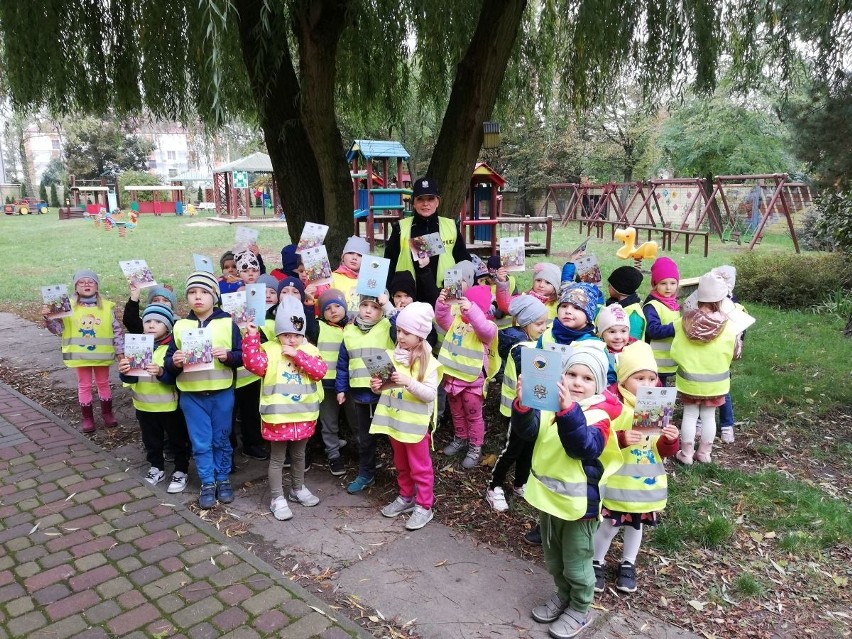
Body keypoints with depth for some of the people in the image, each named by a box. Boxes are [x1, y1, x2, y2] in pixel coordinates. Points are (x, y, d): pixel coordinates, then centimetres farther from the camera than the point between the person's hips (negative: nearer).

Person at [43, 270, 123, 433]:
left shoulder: (107, 307, -5)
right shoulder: (69, 307, -6)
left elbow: (117, 330, -1)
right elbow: (58, 328, -5)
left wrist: (120, 351, -2)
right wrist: (47, 318, -23)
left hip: (102, 354, 0)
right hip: (80, 355, 0)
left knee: (103, 384, 15)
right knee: (84, 386, 11)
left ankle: (107, 413, 30)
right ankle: (87, 417, 22)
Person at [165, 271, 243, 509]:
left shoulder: (228, 323, -2)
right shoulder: (180, 326, 3)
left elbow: (242, 356, -2)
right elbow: (168, 361, 4)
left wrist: (227, 356, -21)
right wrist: (174, 362, -18)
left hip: (222, 393, -1)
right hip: (191, 395, 1)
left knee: (221, 440, 12)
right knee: (201, 443, 7)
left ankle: (223, 480, 28)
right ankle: (207, 484, 22)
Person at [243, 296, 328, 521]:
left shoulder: (309, 350, 1)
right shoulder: (269, 350, -6)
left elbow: (320, 370, -13)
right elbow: (254, 364, -23)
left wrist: (297, 355, -20)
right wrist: (252, 336, -28)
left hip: (303, 415, 3)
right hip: (278, 416, -3)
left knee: (298, 455, 21)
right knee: (277, 458, 7)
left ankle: (299, 489, 39)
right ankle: (278, 499, 18)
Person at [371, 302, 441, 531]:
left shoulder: (428, 362, -15)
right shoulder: (391, 356, 0)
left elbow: (431, 395, -19)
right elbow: (384, 387, 8)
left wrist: (409, 382, -31)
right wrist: (377, 386, -14)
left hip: (415, 424, -5)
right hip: (393, 421, 6)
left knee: (420, 467, 8)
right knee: (401, 465, 21)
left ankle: (424, 506, 21)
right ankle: (406, 497, 38)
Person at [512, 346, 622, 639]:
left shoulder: (599, 415, -18)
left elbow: (584, 447, -36)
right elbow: (527, 430, -16)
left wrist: (568, 409, -51)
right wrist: (523, 404, -38)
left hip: (578, 502, -5)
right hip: (547, 495, 5)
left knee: (576, 564, 13)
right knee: (553, 559, 24)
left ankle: (580, 610, 36)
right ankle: (563, 596, 48)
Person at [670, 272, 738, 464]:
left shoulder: (684, 322, -16)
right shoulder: (727, 327, -17)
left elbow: (675, 353, -10)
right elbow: (732, 354, -4)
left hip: (689, 379, 0)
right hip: (715, 381, 0)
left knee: (690, 414, 12)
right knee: (709, 416, 14)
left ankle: (686, 453, 19)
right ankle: (704, 453, 26)